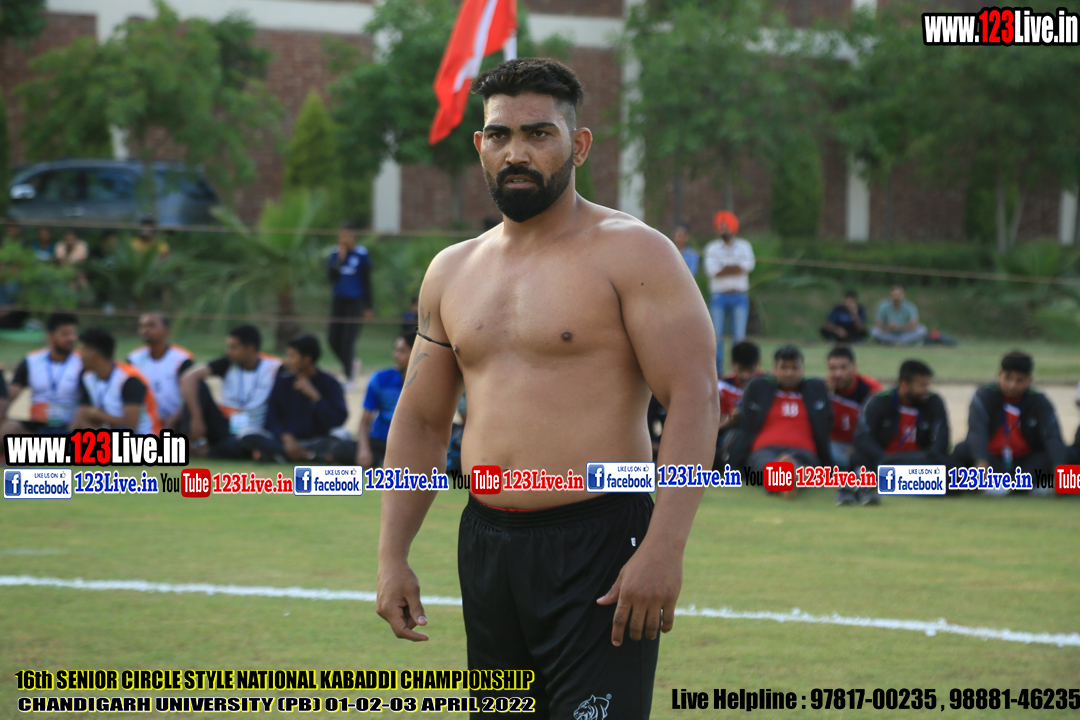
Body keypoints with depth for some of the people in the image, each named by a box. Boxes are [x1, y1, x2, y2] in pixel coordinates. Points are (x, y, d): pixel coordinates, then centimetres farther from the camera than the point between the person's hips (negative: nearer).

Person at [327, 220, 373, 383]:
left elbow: (367, 282, -3)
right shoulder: (336, 253, 4)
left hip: (356, 302, -4)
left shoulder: (362, 254, -6)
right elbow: (332, 278, -4)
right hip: (339, 300, 4)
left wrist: (368, 307, -3)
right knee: (334, 340, 2)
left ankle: (348, 377, 1)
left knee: (347, 341, -9)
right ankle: (350, 364, 28)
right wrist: (339, 259, -15)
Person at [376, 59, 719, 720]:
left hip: (598, 544, -6)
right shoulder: (452, 273, 14)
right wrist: (393, 556, 11)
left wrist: (663, 551, -22)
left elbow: (695, 399, -13)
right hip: (486, 545, 6)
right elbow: (420, 421, 20)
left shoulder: (632, 253, -5)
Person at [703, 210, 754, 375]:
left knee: (739, 336, -3)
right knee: (716, 335, -4)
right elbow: (711, 270, -6)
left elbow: (748, 266, -7)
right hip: (718, 296, 0)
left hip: (739, 296, 0)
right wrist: (733, 269, -7)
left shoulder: (744, 247, 9)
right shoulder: (712, 248, 8)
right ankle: (717, 371, -1)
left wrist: (723, 269, -7)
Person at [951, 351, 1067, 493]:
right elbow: (977, 431, -26)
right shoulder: (984, 396, -9)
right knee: (962, 450, -31)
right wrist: (981, 461, -47)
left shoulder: (1040, 402, -5)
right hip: (991, 460, -1)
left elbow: (1052, 436, -20)